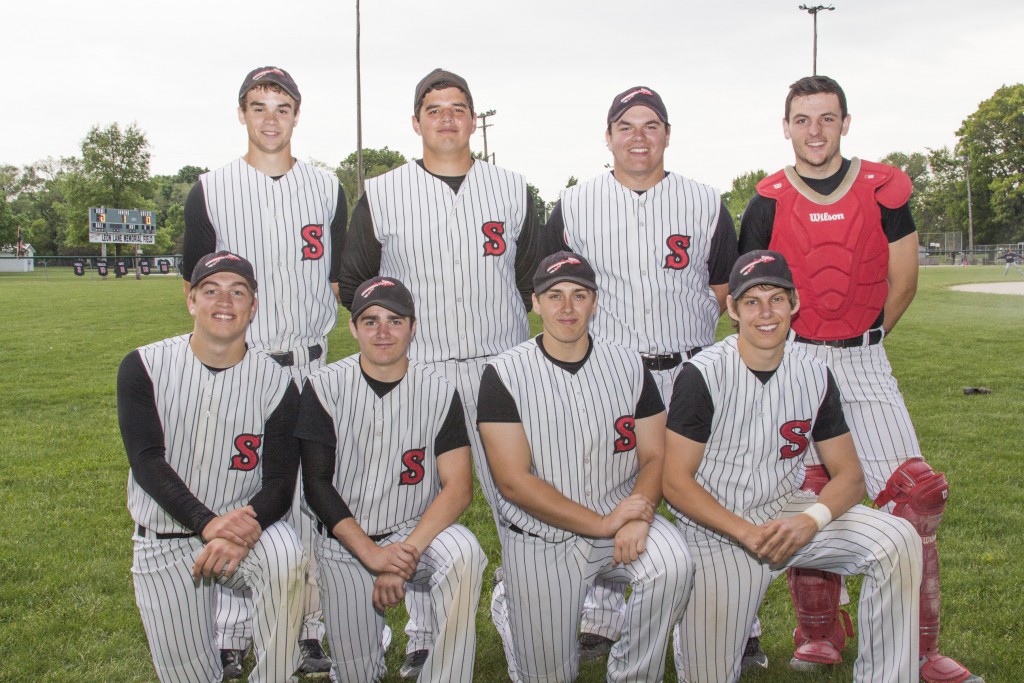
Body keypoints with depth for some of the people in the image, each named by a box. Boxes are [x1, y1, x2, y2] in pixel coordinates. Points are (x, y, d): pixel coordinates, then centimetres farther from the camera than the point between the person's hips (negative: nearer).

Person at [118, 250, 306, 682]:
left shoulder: (275, 383, -5)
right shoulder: (143, 367, -5)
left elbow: (280, 483, -7)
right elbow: (146, 462, -14)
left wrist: (242, 535, -28)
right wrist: (208, 523, -29)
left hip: (245, 525, 0)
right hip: (164, 542, 1)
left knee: (286, 559, -33)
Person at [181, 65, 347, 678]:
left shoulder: (327, 189, 9)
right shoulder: (211, 191, 4)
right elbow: (196, 284, 8)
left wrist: (309, 337, 5)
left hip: (309, 363, 1)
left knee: (311, 493, 3)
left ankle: (311, 629, 13)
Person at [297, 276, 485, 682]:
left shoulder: (439, 393, -4)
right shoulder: (325, 388, -3)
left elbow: (458, 488, -10)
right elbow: (317, 483, -7)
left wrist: (405, 554, -23)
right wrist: (371, 553, -19)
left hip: (417, 531, 0)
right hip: (345, 545, 1)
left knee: (464, 555, -33)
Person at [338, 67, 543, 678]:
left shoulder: (512, 189, 11)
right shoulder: (381, 195, 7)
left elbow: (538, 276, 15)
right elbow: (355, 282, 12)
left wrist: (512, 325, 4)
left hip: (503, 366, 1)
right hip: (417, 369, 0)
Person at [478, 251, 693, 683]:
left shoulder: (628, 366, 3)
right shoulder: (505, 375, -8)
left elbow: (654, 456, 1)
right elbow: (514, 482, -14)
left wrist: (638, 518, -20)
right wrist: (602, 523, -19)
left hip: (622, 518, 2)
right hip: (540, 539, -2)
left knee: (672, 566, -28)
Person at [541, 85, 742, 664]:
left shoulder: (706, 204, 7)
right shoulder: (574, 206, 6)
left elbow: (724, 288, 12)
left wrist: (686, 337, 3)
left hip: (689, 374, 0)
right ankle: (602, 620, 22)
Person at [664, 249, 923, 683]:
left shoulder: (814, 377, 0)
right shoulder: (702, 375, -14)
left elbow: (849, 476, 1)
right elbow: (675, 482, -14)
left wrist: (811, 520, -20)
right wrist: (747, 533, -23)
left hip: (788, 511, 4)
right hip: (717, 528, -3)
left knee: (897, 542, -19)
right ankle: (695, 615, 25)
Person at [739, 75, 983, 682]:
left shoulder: (883, 189, 2)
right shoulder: (769, 201, 0)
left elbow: (903, 280, 8)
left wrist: (861, 340, 11)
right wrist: (803, 347, 5)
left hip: (865, 363, 1)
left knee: (915, 495, -6)